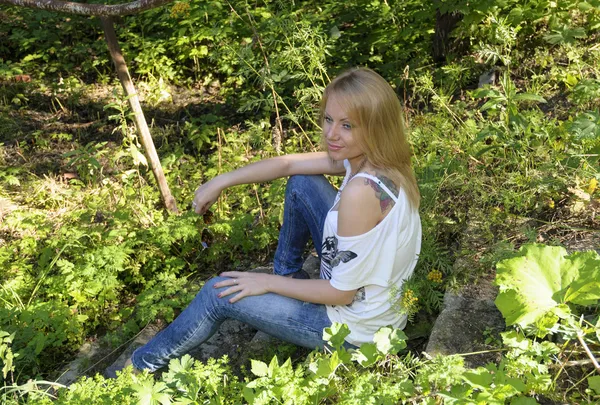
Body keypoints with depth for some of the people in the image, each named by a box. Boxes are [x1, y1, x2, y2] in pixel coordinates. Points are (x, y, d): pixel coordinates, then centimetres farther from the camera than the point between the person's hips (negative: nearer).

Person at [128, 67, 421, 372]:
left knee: (220, 295, 0)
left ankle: (143, 365, 25)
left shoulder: (362, 191, -35)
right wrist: (220, 182, 3)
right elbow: (288, 164, 4)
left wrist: (268, 283, -13)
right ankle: (287, 270, 28)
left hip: (354, 326, -8)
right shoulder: (365, 156, -8)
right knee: (301, 184, 8)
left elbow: (341, 293, -25)